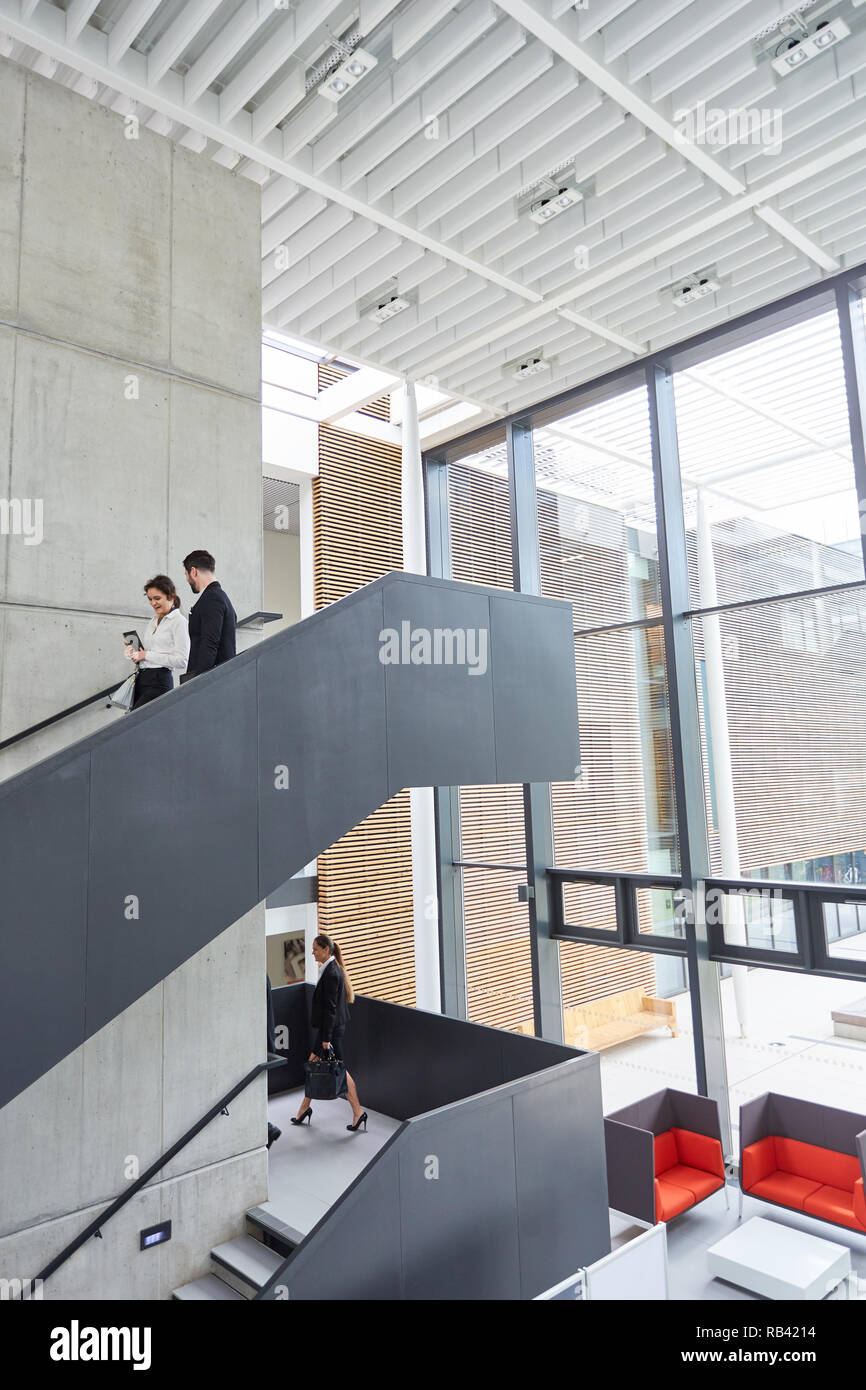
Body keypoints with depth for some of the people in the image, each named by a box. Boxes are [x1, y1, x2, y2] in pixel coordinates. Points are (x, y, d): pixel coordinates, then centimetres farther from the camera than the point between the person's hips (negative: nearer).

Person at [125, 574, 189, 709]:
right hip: (141, 678, 8)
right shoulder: (154, 620, 19)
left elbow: (181, 661, -15)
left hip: (158, 682, -8)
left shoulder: (178, 621, -7)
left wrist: (147, 655, -11)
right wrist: (134, 653, 7)